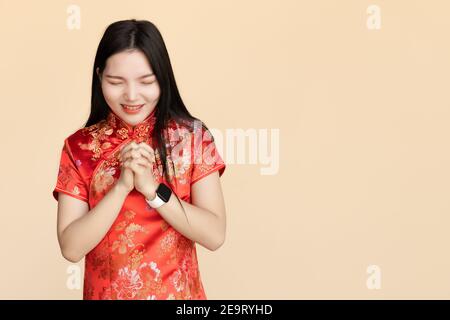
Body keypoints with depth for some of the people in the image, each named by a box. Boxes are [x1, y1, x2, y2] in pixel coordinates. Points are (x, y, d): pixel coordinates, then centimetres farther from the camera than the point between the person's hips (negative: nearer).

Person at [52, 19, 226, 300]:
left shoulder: (192, 136, -8)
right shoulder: (79, 147, -7)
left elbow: (215, 236, -13)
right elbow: (71, 248, -12)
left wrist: (151, 188, -23)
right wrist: (122, 185, -23)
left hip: (177, 292, 0)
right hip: (105, 292, 0)